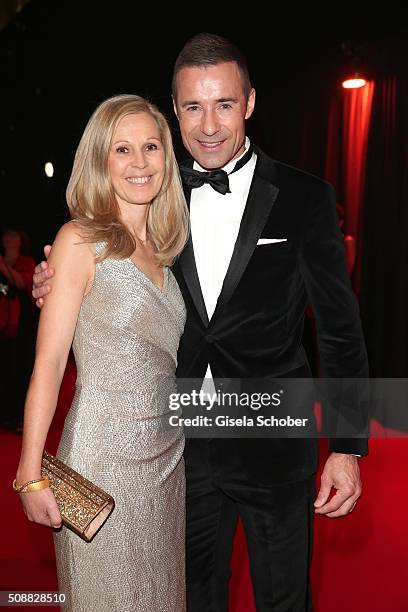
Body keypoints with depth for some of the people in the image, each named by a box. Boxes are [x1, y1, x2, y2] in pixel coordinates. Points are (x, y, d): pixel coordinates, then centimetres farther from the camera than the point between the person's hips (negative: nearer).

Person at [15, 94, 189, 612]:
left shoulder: (162, 249, 9)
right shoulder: (80, 240, -11)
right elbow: (49, 362, -13)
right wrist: (30, 473, -14)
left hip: (167, 454, 6)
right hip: (104, 457, -6)